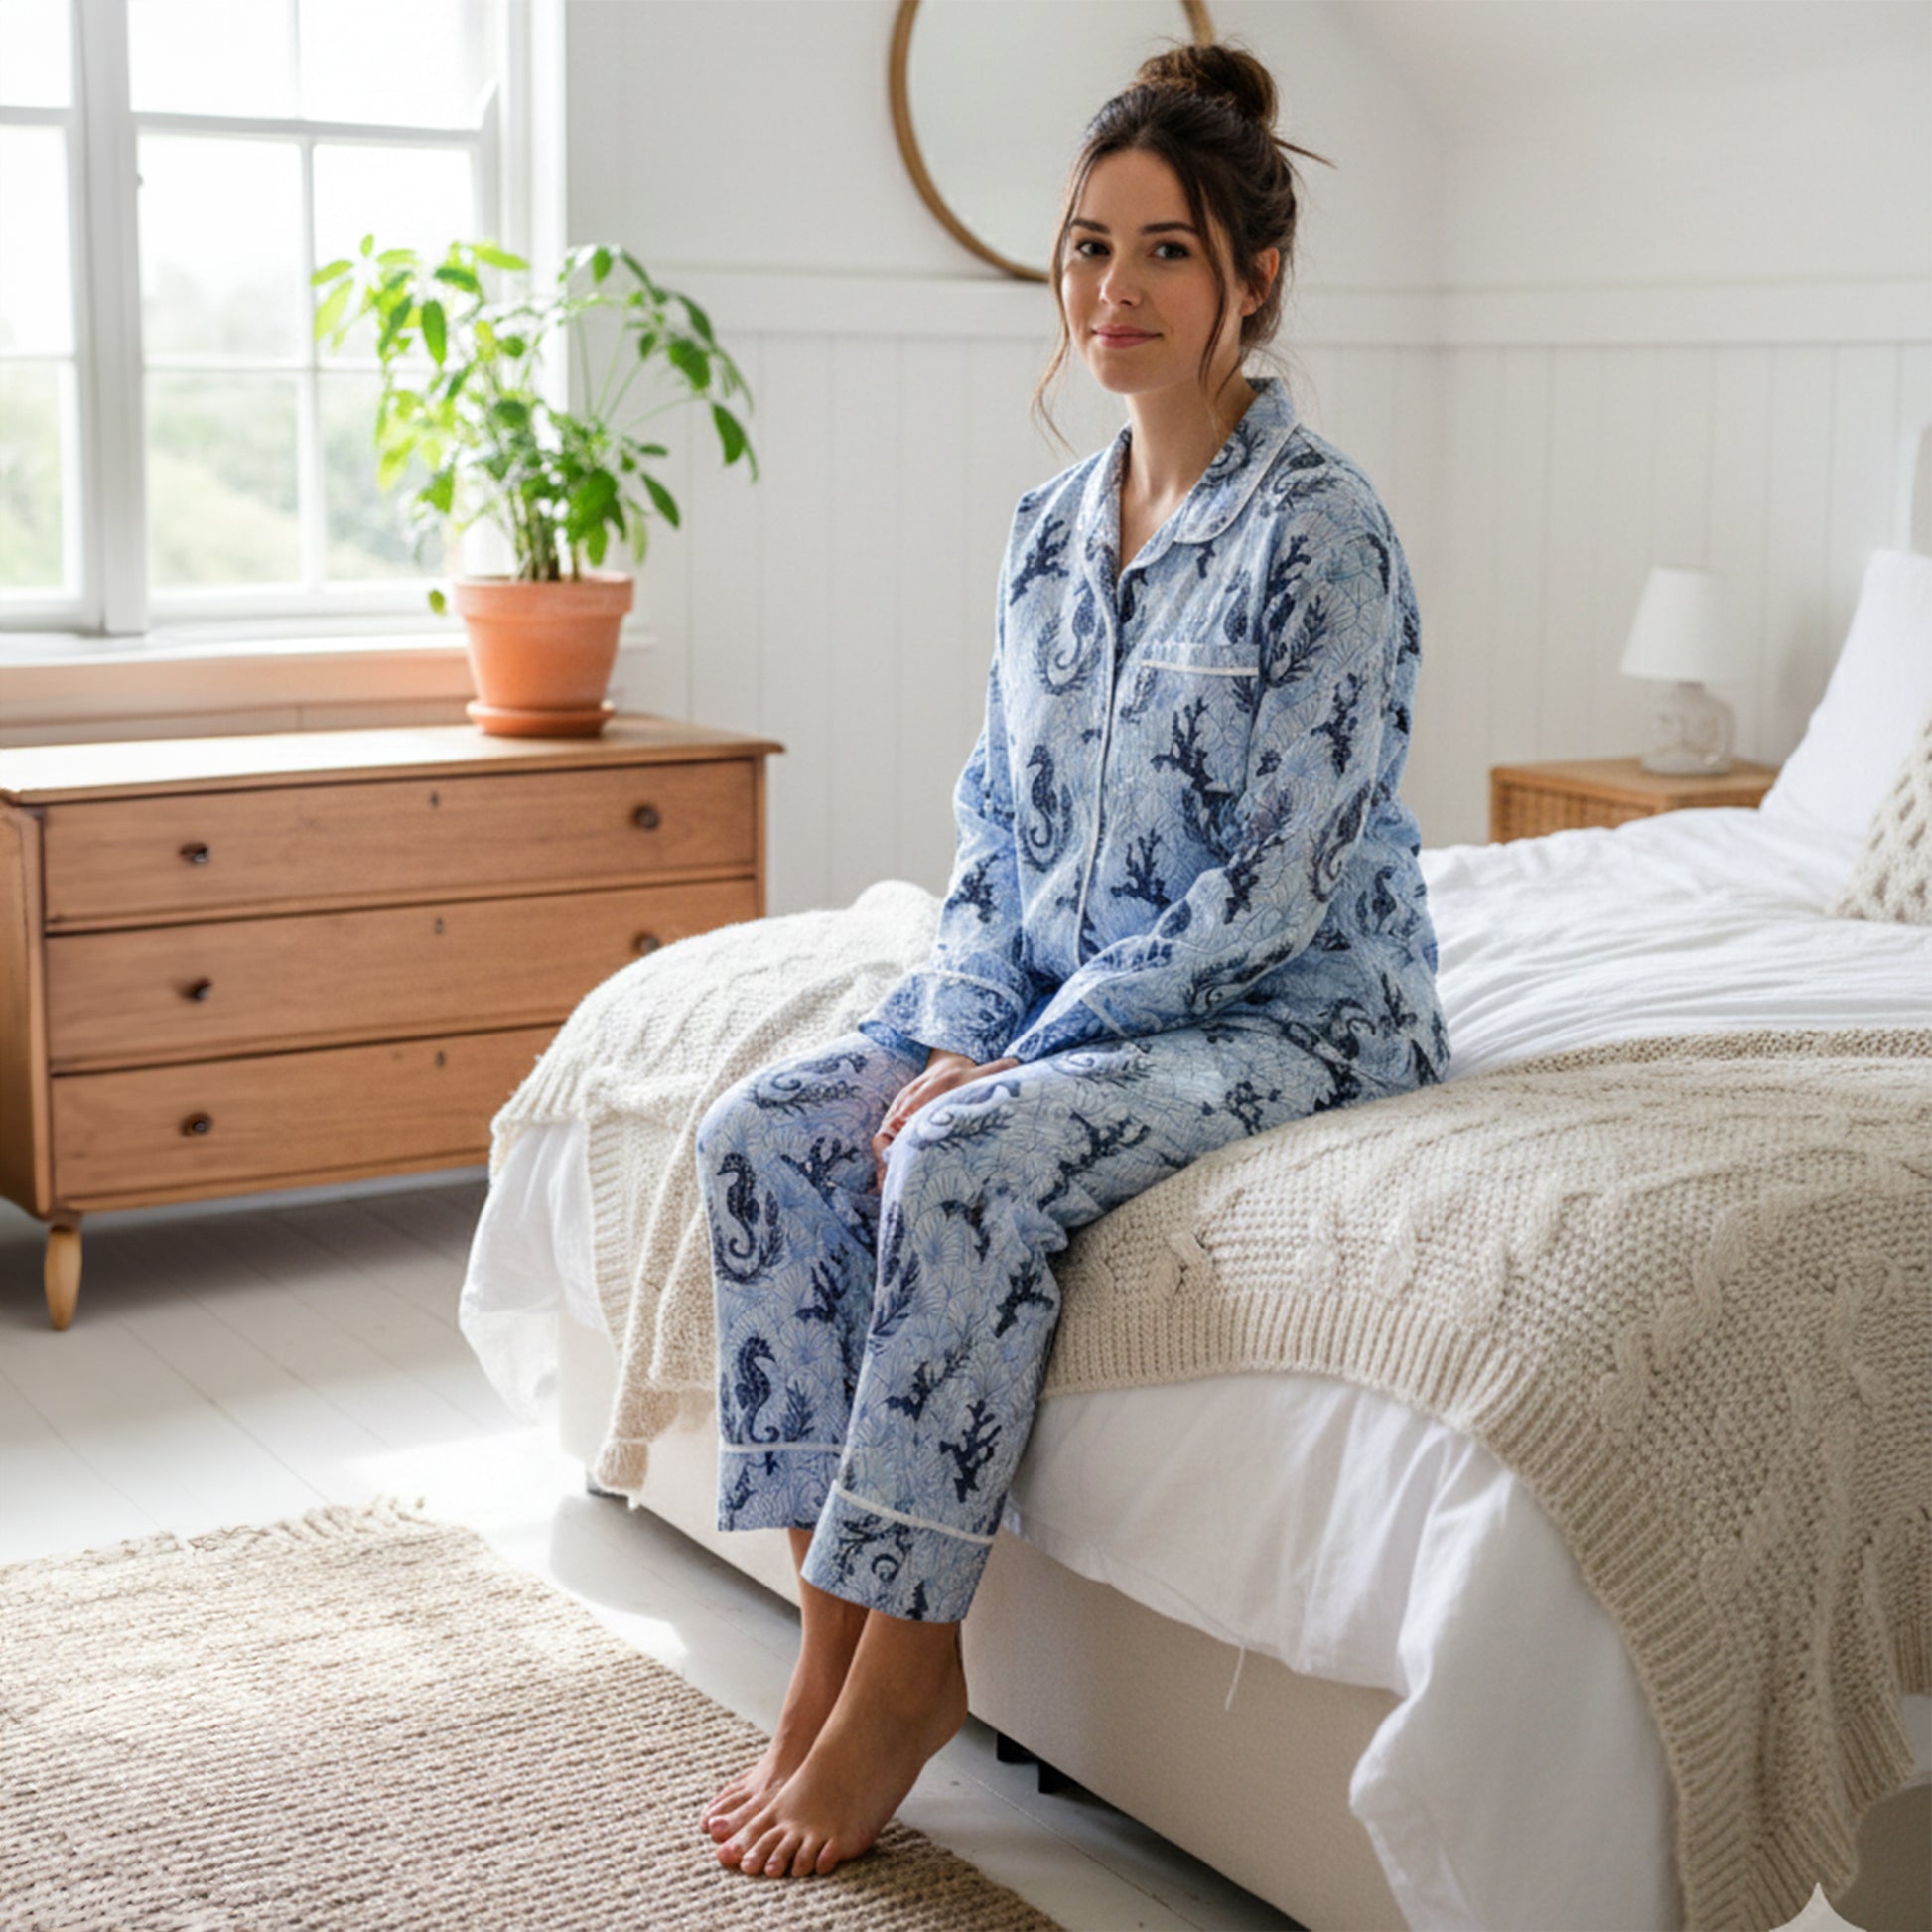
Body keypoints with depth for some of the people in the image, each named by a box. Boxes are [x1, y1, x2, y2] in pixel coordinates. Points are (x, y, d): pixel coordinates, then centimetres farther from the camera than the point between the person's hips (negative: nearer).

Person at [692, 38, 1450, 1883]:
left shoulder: (1318, 524, -14)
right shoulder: (1051, 523, 9)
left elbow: (1279, 880, -19)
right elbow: (995, 824, 11)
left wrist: (1019, 1056, -19)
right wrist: (959, 1030, -7)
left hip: (1287, 1009, -7)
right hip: (1060, 991, 7)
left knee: (968, 1162, -32)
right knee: (762, 1126, -14)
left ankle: (901, 1670, -16)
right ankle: (834, 1633, -10)